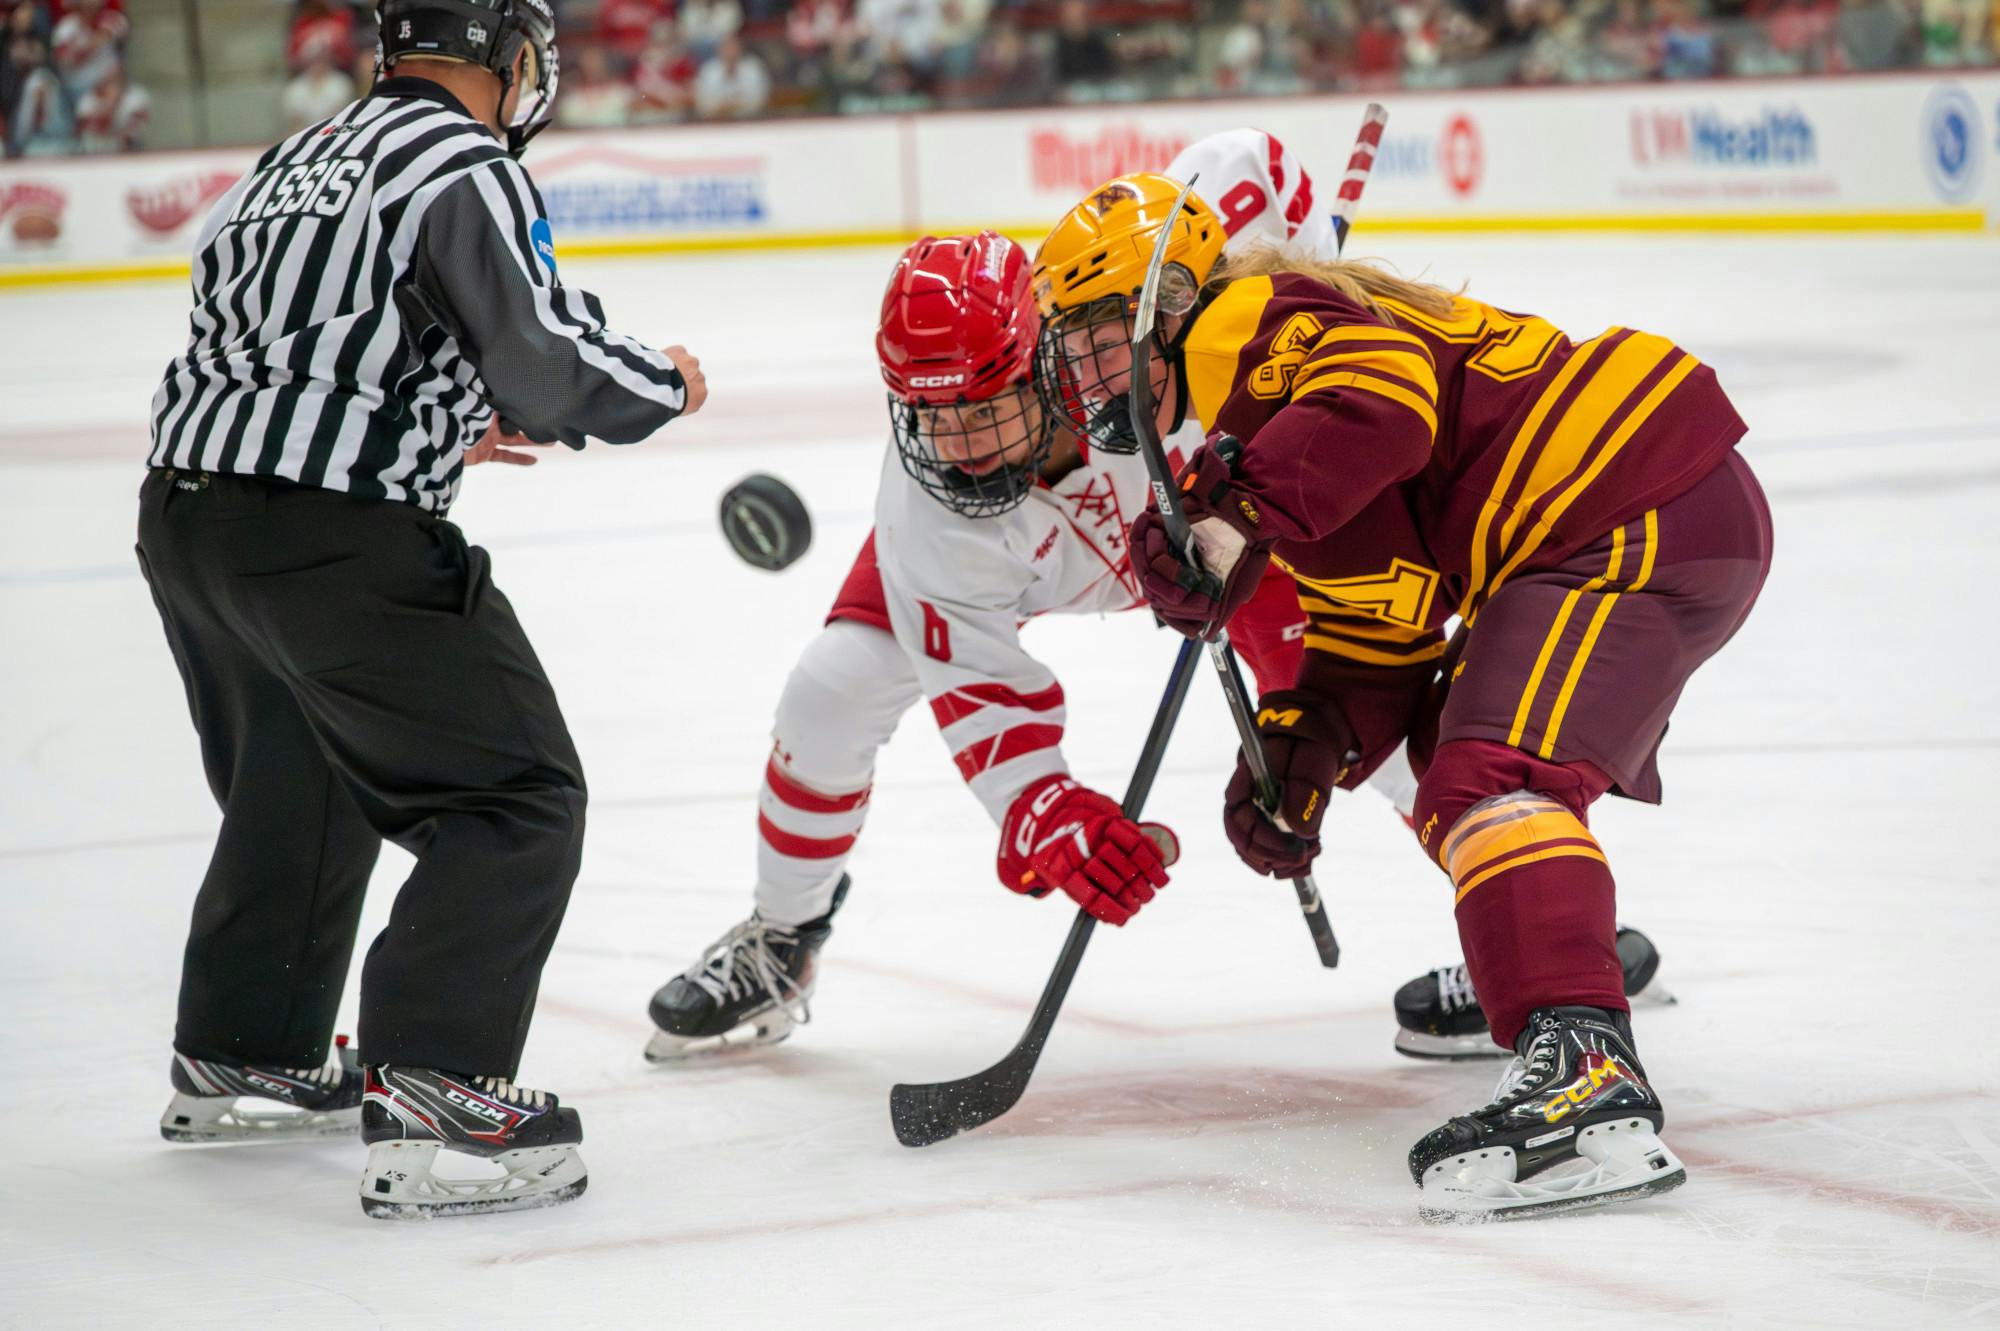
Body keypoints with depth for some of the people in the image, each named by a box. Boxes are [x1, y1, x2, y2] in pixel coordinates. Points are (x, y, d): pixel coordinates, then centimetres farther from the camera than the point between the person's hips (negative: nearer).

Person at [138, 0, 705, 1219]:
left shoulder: (301, 158, 17)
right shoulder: (465, 169, -9)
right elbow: (553, 366, -15)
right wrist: (667, 387, 4)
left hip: (185, 512, 9)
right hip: (329, 541, -9)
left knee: (299, 786, 29)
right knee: (517, 795, -4)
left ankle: (237, 1063, 42)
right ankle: (430, 1107, -13)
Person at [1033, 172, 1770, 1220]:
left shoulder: (1256, 322, -8)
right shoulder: (1250, 409, 23)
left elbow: (1382, 395, -31)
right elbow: (1374, 629, 20)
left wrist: (1237, 516, -35)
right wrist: (1297, 752, 7)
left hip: (1640, 521, -11)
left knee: (1496, 773, -26)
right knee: (1451, 741, 30)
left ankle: (1587, 1074, -44)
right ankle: (1556, 951, 51)